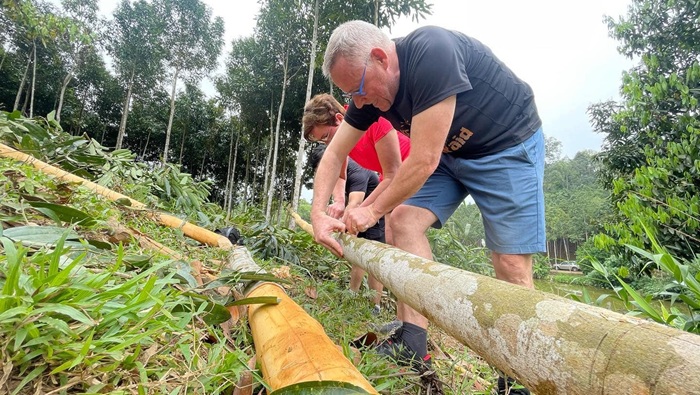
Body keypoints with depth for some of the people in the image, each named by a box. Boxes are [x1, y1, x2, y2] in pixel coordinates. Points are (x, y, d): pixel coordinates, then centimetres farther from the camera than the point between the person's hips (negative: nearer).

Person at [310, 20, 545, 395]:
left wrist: (374, 210, -18)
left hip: (508, 144, -6)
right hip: (451, 151, 7)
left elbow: (424, 161, -31)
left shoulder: (432, 54, -30)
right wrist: (318, 214, -14)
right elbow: (334, 154, -2)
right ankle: (413, 347, -7)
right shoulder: (370, 88, -6)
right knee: (405, 219, -12)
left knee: (511, 265, -11)